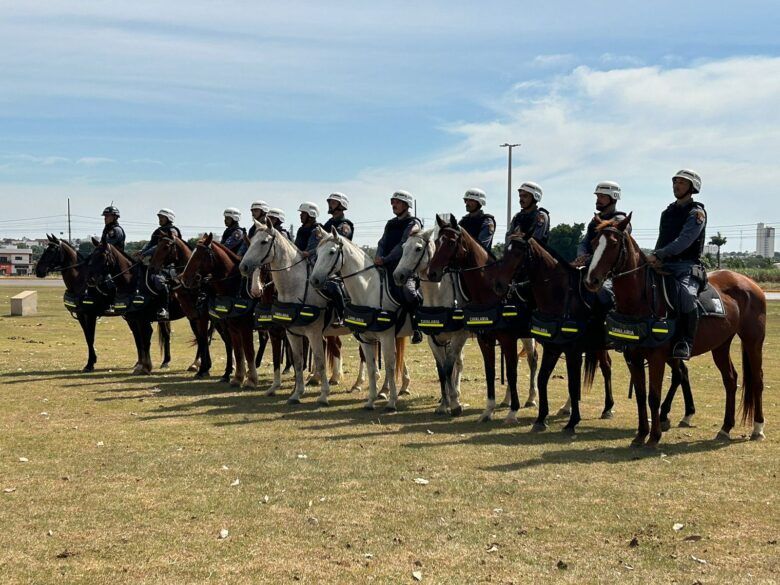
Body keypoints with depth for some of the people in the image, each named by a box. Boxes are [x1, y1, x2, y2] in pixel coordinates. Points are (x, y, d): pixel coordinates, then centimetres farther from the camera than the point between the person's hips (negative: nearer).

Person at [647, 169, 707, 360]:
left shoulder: (696, 212, -2)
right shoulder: (668, 212, 20)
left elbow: (684, 240, -17)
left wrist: (658, 255, -25)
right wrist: (655, 259, 1)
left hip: (687, 267, -7)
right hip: (665, 266, 7)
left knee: (686, 294, -36)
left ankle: (686, 342, -31)